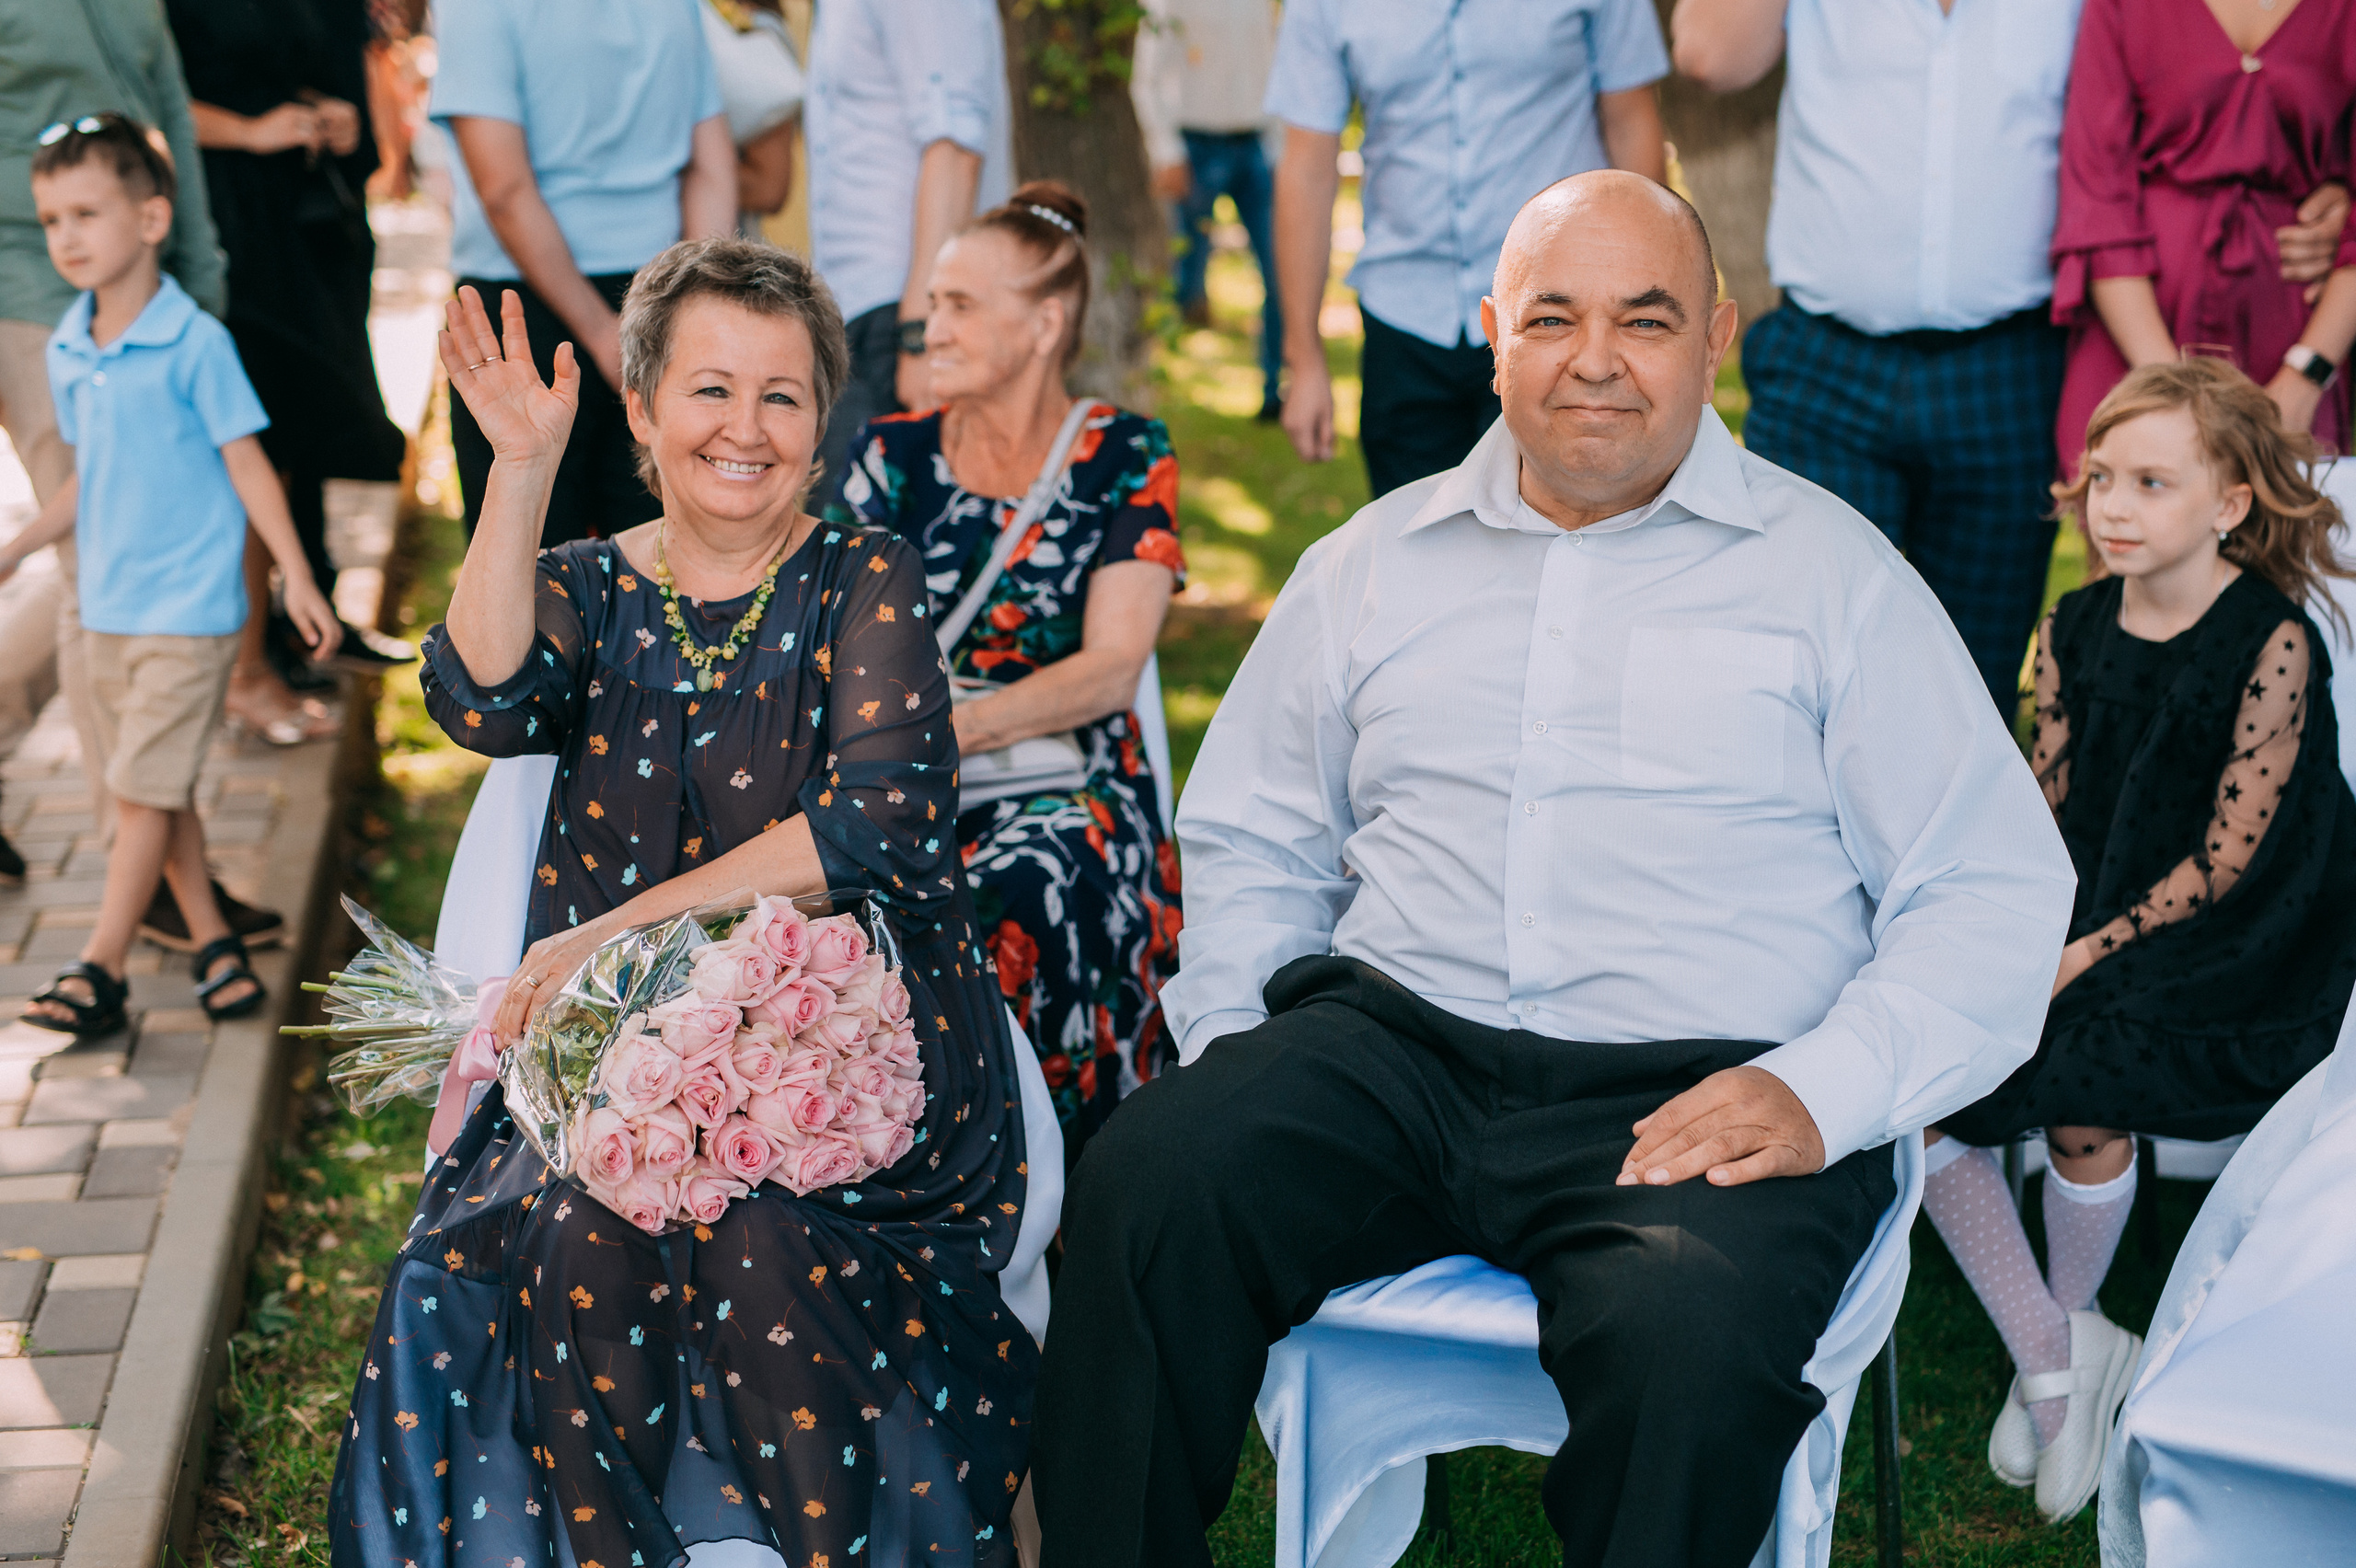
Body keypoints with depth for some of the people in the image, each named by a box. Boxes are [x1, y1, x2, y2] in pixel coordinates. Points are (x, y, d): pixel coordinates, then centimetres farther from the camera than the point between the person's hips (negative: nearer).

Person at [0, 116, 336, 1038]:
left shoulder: (195, 344, -12)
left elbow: (244, 461, -9)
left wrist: (297, 578, -11)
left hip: (188, 608, -7)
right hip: (106, 608, 7)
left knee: (144, 791, -5)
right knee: (155, 791, 11)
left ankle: (98, 974, 0)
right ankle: (214, 945, 23)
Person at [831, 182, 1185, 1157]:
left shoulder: (1125, 458, 5)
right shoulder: (893, 453, 13)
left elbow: (1111, 669, -5)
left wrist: (960, 728, -20)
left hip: (1066, 788, -2)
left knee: (1003, 910, -36)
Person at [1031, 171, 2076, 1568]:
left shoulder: (1833, 574, 9)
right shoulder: (1376, 563, 19)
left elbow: (1996, 893, 3)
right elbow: (1254, 838, 24)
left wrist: (1824, 1092, -13)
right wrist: (1230, 1039, 5)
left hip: (1701, 1091, -2)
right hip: (1392, 1043, 3)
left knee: (1694, 1344, -35)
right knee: (1144, 1193, -25)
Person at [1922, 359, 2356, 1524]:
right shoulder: (2075, 631, 6)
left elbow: (2228, 861, -13)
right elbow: (2044, 815, 10)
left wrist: (2084, 959, -17)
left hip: (2232, 958, -6)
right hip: (2076, 925, 6)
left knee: (2079, 1089, -29)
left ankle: (2076, 1334, 3)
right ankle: (2051, 1363, -2)